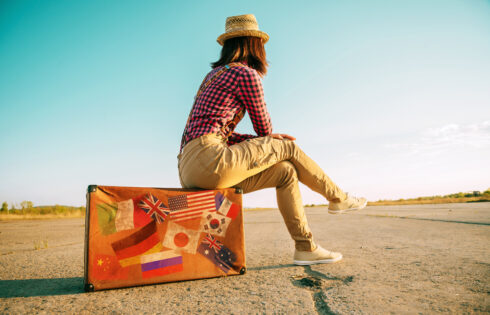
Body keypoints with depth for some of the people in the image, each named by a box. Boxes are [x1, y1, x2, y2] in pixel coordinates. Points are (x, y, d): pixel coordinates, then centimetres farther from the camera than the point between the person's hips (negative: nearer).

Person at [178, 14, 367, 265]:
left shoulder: (216, 75, 25)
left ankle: (306, 248, 15)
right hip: (207, 159, -9)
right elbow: (264, 128, 6)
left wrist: (268, 141, 18)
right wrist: (271, 143, 31)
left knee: (285, 171, 10)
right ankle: (338, 198, 23)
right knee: (288, 148, 2)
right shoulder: (247, 74, -3)